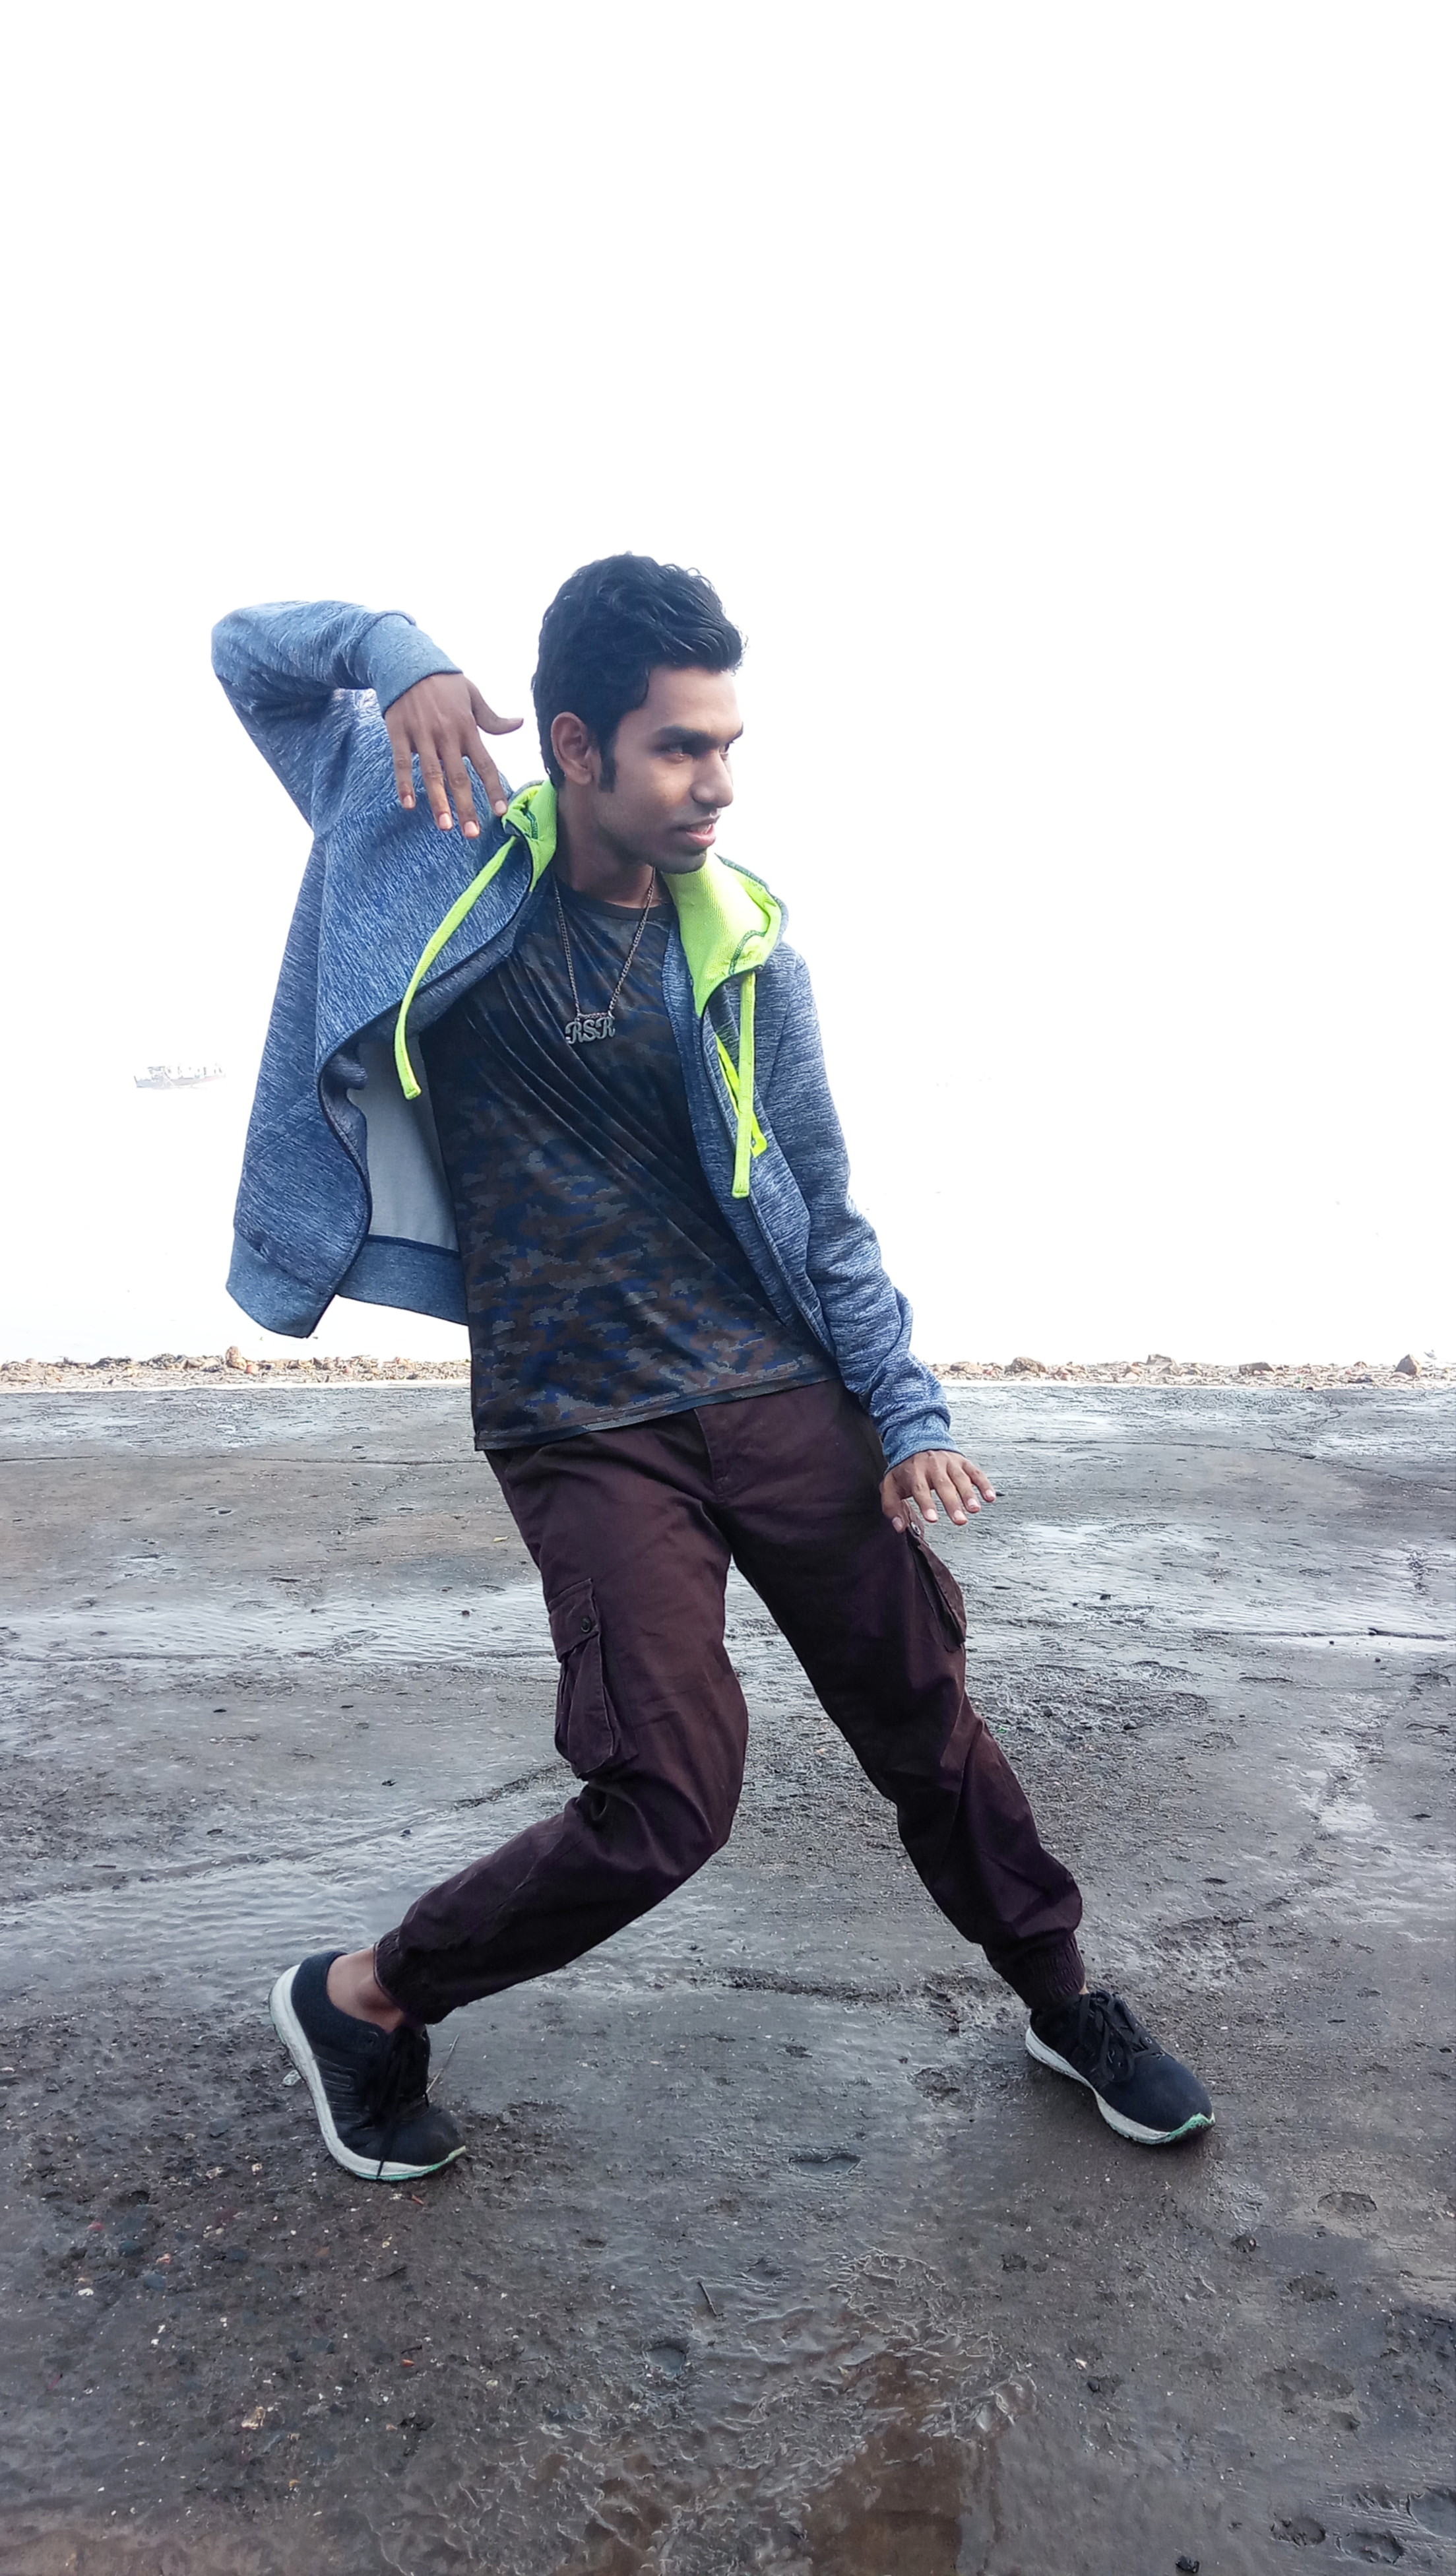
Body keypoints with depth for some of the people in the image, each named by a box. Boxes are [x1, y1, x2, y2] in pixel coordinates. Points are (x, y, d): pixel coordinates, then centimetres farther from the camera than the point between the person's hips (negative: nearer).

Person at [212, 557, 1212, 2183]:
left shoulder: (743, 950, 4)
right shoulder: (444, 859, -1)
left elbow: (823, 1215, 9)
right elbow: (252, 651, 10)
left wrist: (910, 1420, 4)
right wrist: (405, 660, -11)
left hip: (779, 1394, 4)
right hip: (586, 1429, -3)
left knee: (925, 1718, 11)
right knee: (667, 1804, -11)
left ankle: (1065, 2006, 36)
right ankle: (361, 2002, 15)